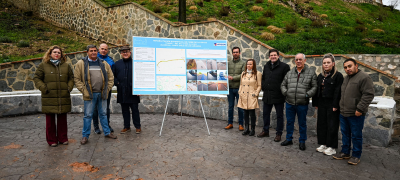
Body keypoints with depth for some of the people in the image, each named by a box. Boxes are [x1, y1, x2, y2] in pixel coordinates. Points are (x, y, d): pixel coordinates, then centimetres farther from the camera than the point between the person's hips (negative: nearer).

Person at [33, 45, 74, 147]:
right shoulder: (43, 65, 3)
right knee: (50, 120, 5)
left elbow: (71, 78, 14)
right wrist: (43, 88, -9)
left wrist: (69, 87, -1)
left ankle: (63, 138, 22)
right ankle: (52, 140, 17)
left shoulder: (66, 66, 10)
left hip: (63, 97, 2)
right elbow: (37, 78, 4)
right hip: (49, 98, -2)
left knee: (62, 119, 10)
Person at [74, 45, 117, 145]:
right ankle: (85, 136, 15)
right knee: (88, 115, 4)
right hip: (89, 95, -3)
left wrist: (108, 89, 2)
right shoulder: (81, 64, 0)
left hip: (102, 94, 3)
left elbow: (111, 77, 11)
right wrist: (83, 90, -9)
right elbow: (77, 79, -1)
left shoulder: (104, 63, 9)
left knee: (103, 114, 14)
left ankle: (107, 132, 25)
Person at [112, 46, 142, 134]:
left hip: (133, 92, -3)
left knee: (135, 110, 4)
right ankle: (126, 127, 23)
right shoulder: (117, 64, 11)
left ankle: (138, 127, 15)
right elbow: (113, 75, 17)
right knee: (125, 110, 11)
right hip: (122, 92, 4)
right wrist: (116, 82, 0)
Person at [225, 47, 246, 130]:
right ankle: (230, 123, 19)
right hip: (230, 88, 3)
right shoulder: (228, 63, 13)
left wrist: (233, 78, -15)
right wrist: (227, 77, -12)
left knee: (240, 107, 3)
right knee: (230, 106, 9)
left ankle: (241, 124, 13)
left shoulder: (243, 63, 1)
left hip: (239, 88, -3)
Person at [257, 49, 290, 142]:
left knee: (279, 115, 6)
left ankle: (279, 134, 17)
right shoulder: (266, 66, 12)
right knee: (265, 114, 15)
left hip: (278, 96, -6)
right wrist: (263, 87, 11)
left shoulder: (284, 66, -7)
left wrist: (282, 90, -11)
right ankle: (265, 131, 30)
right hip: (267, 95, 6)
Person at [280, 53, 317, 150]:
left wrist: (307, 94, -14)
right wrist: (285, 92, -1)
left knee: (302, 123, 9)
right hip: (289, 103, 3)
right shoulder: (289, 73, 9)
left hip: (302, 104, -3)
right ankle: (289, 139, 29)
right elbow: (283, 85, 16)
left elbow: (314, 87, -2)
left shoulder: (311, 73, 0)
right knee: (289, 122, 14)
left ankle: (302, 141, 24)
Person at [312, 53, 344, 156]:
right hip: (322, 105, 7)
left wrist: (335, 105, -17)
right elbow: (316, 90, 14)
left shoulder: (338, 75, -7)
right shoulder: (320, 76, 13)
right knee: (321, 124, 11)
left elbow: (338, 91, -13)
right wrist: (315, 103, 9)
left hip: (332, 105, -6)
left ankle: (332, 147, 10)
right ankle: (323, 144, 23)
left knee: (332, 126, 0)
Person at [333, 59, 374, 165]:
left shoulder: (364, 78, -12)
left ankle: (356, 155, 17)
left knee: (356, 136, 4)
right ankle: (345, 152, 28)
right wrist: (341, 107, 17)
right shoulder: (346, 78, 15)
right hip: (343, 113, 8)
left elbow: (369, 95, -17)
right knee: (345, 134, 16)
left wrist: (360, 109, -19)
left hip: (356, 114, -8)